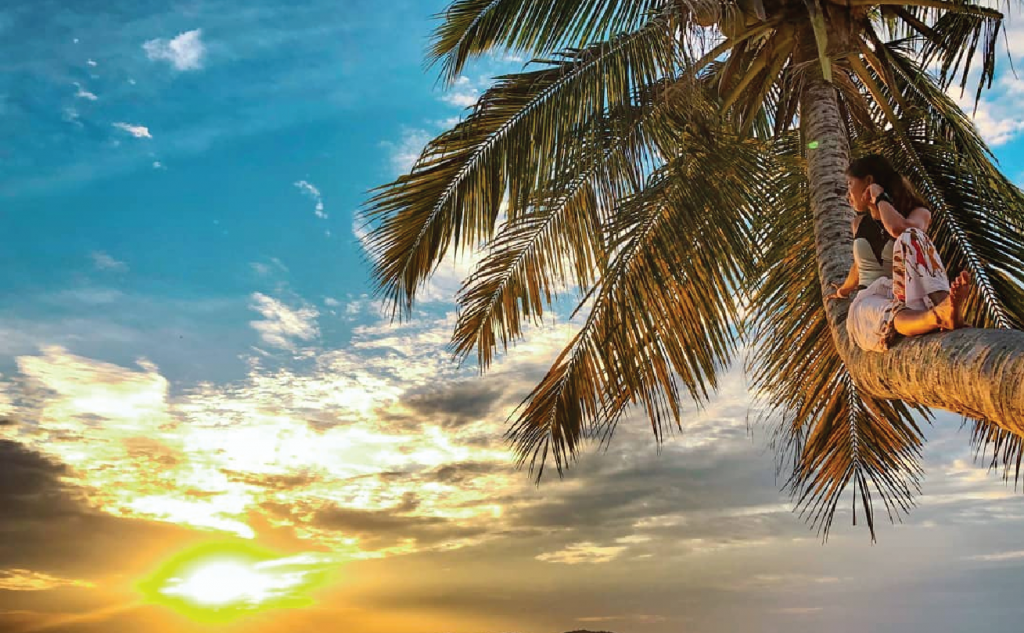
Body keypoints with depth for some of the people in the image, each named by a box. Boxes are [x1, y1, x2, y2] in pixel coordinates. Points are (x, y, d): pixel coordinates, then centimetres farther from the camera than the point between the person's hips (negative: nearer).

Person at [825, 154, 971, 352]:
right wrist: (845, 289, 52)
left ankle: (943, 306, -55)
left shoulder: (917, 213, 5)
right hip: (869, 301, 2)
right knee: (889, 316, -39)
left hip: (908, 295, -2)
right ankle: (941, 316, -71)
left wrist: (880, 198, -5)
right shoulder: (859, 222, 20)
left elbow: (899, 229, -21)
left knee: (910, 237, -31)